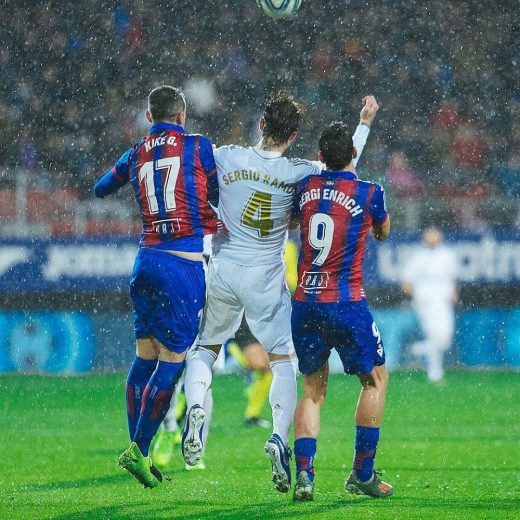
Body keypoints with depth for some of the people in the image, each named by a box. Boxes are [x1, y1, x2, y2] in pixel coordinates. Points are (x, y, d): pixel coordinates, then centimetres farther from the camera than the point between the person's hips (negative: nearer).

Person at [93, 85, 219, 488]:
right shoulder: (199, 147, -3)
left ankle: (137, 450, 15)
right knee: (172, 361, -2)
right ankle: (139, 450, -6)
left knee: (144, 358, 12)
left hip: (147, 258, 6)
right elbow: (221, 198, 6)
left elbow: (100, 189, 26)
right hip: (185, 264, -5)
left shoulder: (136, 155, 9)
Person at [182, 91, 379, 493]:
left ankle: (195, 405, -9)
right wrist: (365, 124, 17)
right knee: (283, 361, 9)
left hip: (223, 273, 1)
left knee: (205, 347, 19)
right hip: (266, 279, -1)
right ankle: (280, 437, -10)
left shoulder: (225, 158, -9)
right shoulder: (298, 173, -10)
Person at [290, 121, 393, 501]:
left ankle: (304, 473, -4)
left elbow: (291, 218, 25)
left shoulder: (305, 187, 4)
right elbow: (383, 232, 15)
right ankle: (362, 474, 13)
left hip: (304, 303, 4)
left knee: (313, 388, 13)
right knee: (375, 379, 15)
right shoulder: (369, 193, -6)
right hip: (346, 303, -4)